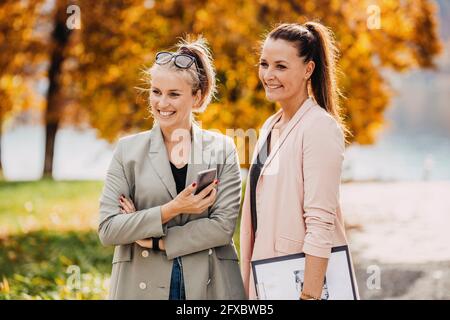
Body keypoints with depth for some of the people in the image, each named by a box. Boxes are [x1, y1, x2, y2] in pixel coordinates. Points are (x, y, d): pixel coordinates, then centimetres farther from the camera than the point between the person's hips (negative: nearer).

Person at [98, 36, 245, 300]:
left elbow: (223, 226, -5)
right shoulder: (128, 150, 4)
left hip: (209, 286, 0)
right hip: (142, 286, 0)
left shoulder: (222, 149, 3)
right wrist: (171, 209, -13)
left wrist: (155, 240, -9)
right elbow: (108, 229, -4)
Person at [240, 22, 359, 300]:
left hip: (302, 276, -7)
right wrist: (246, 283, 12)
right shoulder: (270, 126, 10)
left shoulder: (320, 127, -14)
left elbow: (320, 223, -20)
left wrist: (310, 295, -23)